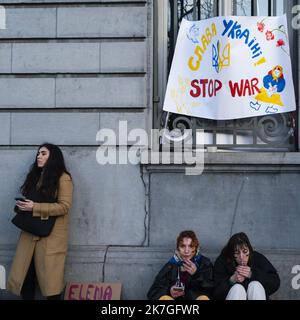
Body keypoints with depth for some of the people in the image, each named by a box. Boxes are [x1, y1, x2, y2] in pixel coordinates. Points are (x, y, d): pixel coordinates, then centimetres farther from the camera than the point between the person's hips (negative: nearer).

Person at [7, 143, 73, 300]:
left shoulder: (63, 178, -4)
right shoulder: (34, 176, 20)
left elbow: (64, 206, -12)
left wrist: (34, 207, -17)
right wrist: (22, 206, 3)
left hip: (51, 235, -6)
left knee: (49, 276, -1)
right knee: (24, 276, 3)